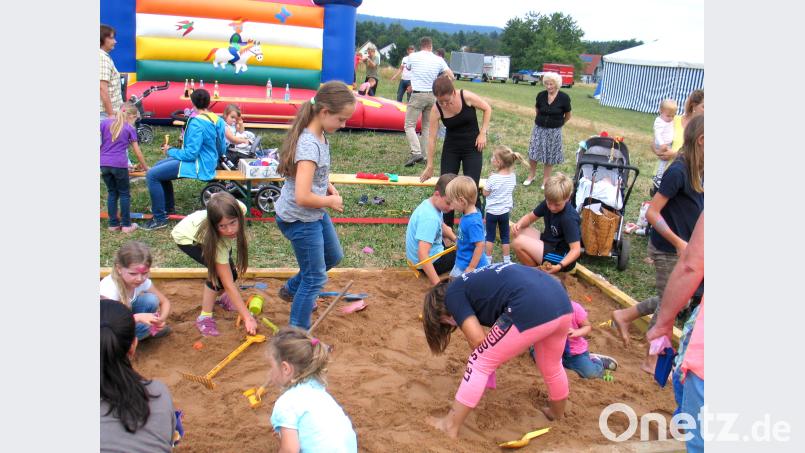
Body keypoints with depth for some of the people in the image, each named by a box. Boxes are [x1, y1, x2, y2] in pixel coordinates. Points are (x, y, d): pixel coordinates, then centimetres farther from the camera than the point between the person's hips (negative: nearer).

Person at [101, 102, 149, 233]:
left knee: (112, 193, 15)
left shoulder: (105, 122, 8)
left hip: (104, 164, 4)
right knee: (124, 194, 8)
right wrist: (145, 167, 15)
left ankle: (113, 224, 17)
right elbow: (137, 152, 5)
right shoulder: (130, 129, 1)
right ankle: (126, 225, 9)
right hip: (119, 165, -4)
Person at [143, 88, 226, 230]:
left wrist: (170, 151, -7)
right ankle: (168, 206, 35)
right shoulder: (218, 120, 2)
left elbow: (191, 154, -24)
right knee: (158, 166, 24)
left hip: (198, 165, -10)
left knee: (152, 175, -11)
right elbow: (222, 151, 9)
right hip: (208, 161, 10)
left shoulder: (196, 123, -23)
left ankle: (160, 219, -6)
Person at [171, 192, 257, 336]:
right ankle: (205, 317, -7)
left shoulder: (239, 209, -35)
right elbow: (229, 284, -38)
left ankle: (224, 298, 27)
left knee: (225, 268, -3)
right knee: (218, 273, -22)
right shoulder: (216, 241, -42)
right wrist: (248, 318, -37)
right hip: (186, 238, -6)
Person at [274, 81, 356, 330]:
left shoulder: (318, 135, -2)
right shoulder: (309, 145, -30)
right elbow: (303, 197, -35)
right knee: (315, 278, 3)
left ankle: (291, 289, 46)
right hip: (299, 219, -9)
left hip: (315, 214, 9)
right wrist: (331, 201, -19)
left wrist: (327, 185, 3)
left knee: (333, 256, 27)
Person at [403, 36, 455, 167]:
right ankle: (424, 155, 11)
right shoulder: (438, 60, 4)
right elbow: (451, 76, 5)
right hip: (432, 96, 3)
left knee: (410, 125, 0)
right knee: (427, 127, 12)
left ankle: (416, 152, -18)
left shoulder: (413, 56, 0)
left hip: (417, 95, -3)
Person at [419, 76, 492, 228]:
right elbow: (432, 138, -12)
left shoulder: (467, 97, -22)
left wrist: (482, 133, -12)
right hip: (451, 149, 2)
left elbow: (487, 109, -5)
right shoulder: (436, 109, -17)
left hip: (472, 148, -2)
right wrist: (429, 165, -8)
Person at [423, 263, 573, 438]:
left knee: (480, 363, 10)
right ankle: (558, 413, 58)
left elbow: (477, 339, 3)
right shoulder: (477, 282, 33)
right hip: (562, 302, 9)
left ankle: (450, 426, 19)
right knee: (551, 366, 33)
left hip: (531, 311, -8)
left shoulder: (452, 295, 10)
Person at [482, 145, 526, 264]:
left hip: (492, 211, -4)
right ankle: (506, 259, 21)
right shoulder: (512, 176, -7)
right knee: (505, 236, 15)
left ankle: (488, 259, 16)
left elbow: (485, 193, -11)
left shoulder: (493, 178, -22)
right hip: (505, 211, 4)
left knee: (490, 236, 10)